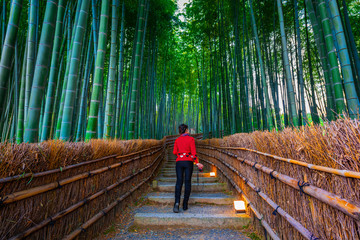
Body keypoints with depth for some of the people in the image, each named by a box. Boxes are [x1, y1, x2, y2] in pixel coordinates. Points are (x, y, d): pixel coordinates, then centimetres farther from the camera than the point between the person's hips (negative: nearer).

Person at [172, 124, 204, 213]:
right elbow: (193, 152, -10)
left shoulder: (177, 140, 6)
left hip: (179, 161, 2)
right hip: (188, 161, -2)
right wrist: (197, 163, -5)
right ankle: (185, 205, 13)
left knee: (179, 182, 5)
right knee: (187, 182, 8)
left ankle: (177, 202, -12)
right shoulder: (191, 139, -4)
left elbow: (174, 152, 8)